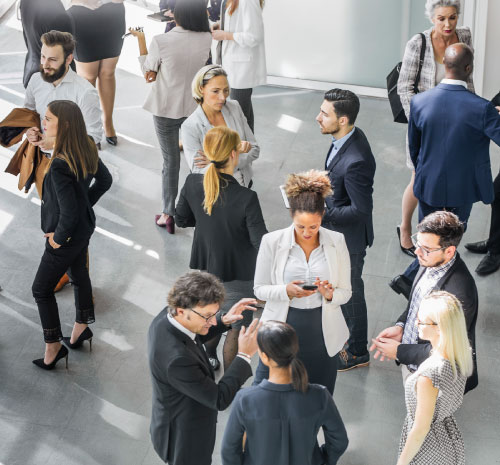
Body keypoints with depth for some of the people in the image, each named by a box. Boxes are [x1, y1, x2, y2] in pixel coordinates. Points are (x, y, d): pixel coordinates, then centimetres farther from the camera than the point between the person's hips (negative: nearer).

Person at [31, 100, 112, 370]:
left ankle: (53, 346, 22)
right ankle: (81, 328, 46)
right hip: (85, 227, 8)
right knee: (79, 276, 26)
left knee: (42, 289, 10)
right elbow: (105, 180, 7)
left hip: (67, 236, -8)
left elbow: (68, 212, -33)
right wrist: (85, 203, 10)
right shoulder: (87, 149, -9)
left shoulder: (60, 165, -35)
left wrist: (58, 238, -17)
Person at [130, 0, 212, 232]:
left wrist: (141, 40, 0)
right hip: (194, 106, 3)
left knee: (170, 161, 9)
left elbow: (148, 73, -7)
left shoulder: (161, 42, -23)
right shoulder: (206, 39, -13)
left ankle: (168, 215, 15)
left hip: (165, 109, -3)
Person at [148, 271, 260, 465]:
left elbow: (194, 335, 9)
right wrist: (244, 355, -27)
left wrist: (224, 321, -6)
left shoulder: (167, 315, -16)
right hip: (184, 440, -8)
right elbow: (220, 400, -29)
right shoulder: (176, 359, -41)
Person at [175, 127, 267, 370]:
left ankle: (207, 361, 53)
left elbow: (181, 219, 1)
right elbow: (261, 242, -25)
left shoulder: (193, 184, -17)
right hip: (236, 275, -5)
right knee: (236, 327, 15)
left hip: (204, 267, 6)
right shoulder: (246, 198, -31)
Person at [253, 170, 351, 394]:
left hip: (322, 333, 1)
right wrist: (286, 291, -22)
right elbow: (259, 289, -3)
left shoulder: (337, 242, -3)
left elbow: (346, 292, 2)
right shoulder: (272, 242, -8)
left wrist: (330, 294, -20)